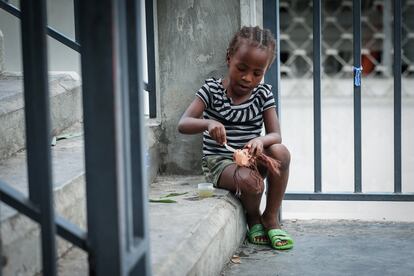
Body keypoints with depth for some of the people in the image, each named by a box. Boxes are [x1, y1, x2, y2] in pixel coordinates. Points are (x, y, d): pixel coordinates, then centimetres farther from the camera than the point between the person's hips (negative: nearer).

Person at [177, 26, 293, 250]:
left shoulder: (263, 94, 3)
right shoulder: (212, 90, -6)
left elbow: (276, 135, -5)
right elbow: (183, 124, -15)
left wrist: (261, 140, -31)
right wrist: (208, 124, -37)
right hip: (218, 161, -4)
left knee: (281, 152, -29)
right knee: (250, 182, -36)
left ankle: (271, 218, -10)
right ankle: (253, 218, 2)